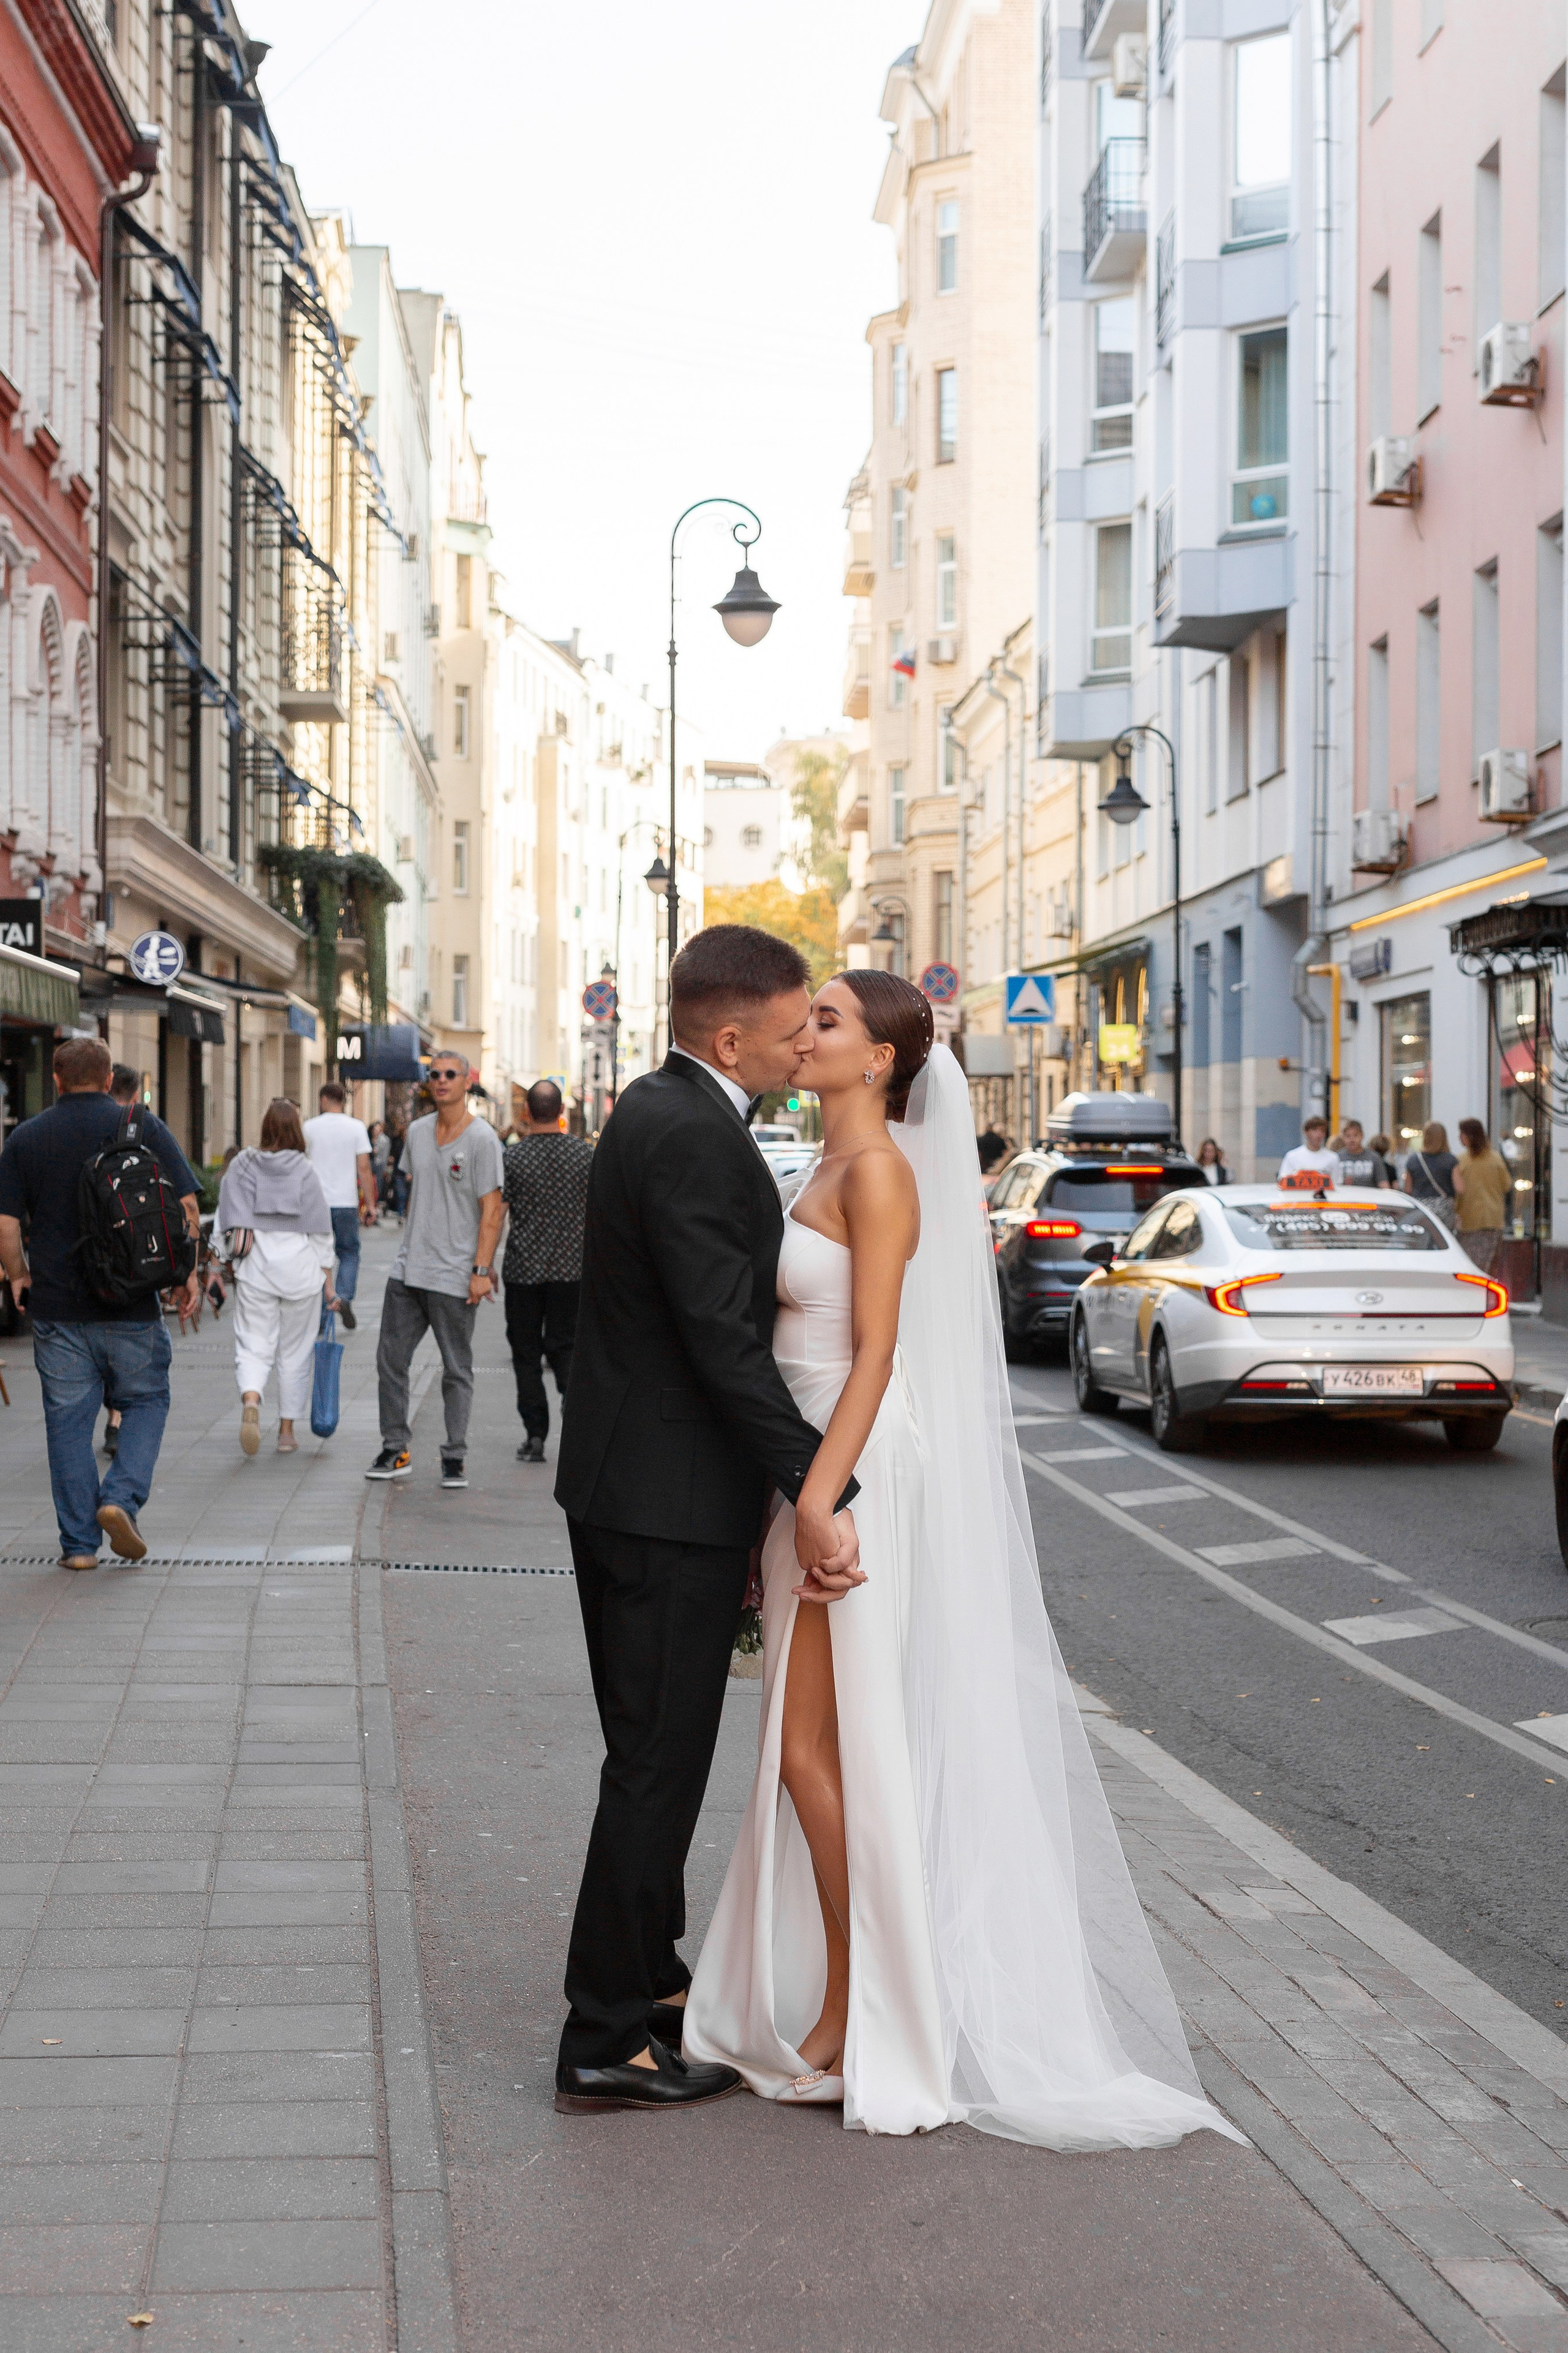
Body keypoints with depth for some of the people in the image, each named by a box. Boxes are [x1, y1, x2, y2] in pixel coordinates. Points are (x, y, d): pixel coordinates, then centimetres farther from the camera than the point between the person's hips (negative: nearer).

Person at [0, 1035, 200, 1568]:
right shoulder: (143, 1127, 0)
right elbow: (185, 1206, -4)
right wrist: (188, 1277, 5)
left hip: (57, 1305, 1)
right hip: (132, 1304, -1)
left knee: (68, 1420, 7)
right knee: (145, 1402, 14)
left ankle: (79, 1542, 7)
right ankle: (122, 1498, -7)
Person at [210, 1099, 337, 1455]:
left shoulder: (241, 1166, 0)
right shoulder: (305, 1172, -4)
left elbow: (228, 1226, 0)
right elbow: (321, 1233, -1)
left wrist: (223, 1266, 10)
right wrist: (328, 1282, 5)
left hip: (254, 1270, 1)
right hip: (301, 1271, 0)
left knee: (253, 1346, 2)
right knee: (295, 1353, 11)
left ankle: (250, 1400, -27)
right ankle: (287, 1429, 15)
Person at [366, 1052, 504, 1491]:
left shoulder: (482, 1139, -8)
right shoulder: (416, 1132, 10)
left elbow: (492, 1210, -11)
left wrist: (481, 1269, -16)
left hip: (454, 1276, -6)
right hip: (406, 1272, 6)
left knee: (457, 1371, 2)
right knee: (390, 1361, 6)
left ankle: (455, 1458, 10)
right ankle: (396, 1450, 16)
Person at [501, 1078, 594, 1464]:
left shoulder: (513, 1157, -7)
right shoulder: (585, 1153, -1)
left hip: (523, 1269, -1)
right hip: (571, 1268, 2)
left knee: (526, 1352, 8)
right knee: (564, 1346, 12)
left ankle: (535, 1435, 6)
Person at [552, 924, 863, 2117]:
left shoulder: (661, 1110, 12)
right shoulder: (692, 1136, -21)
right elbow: (724, 1339, -25)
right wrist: (815, 1495, -23)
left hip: (626, 1484, 10)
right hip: (668, 1503, -10)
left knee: (655, 1754, 21)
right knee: (659, 1764, -2)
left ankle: (646, 1973, 35)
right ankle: (608, 2042, 7)